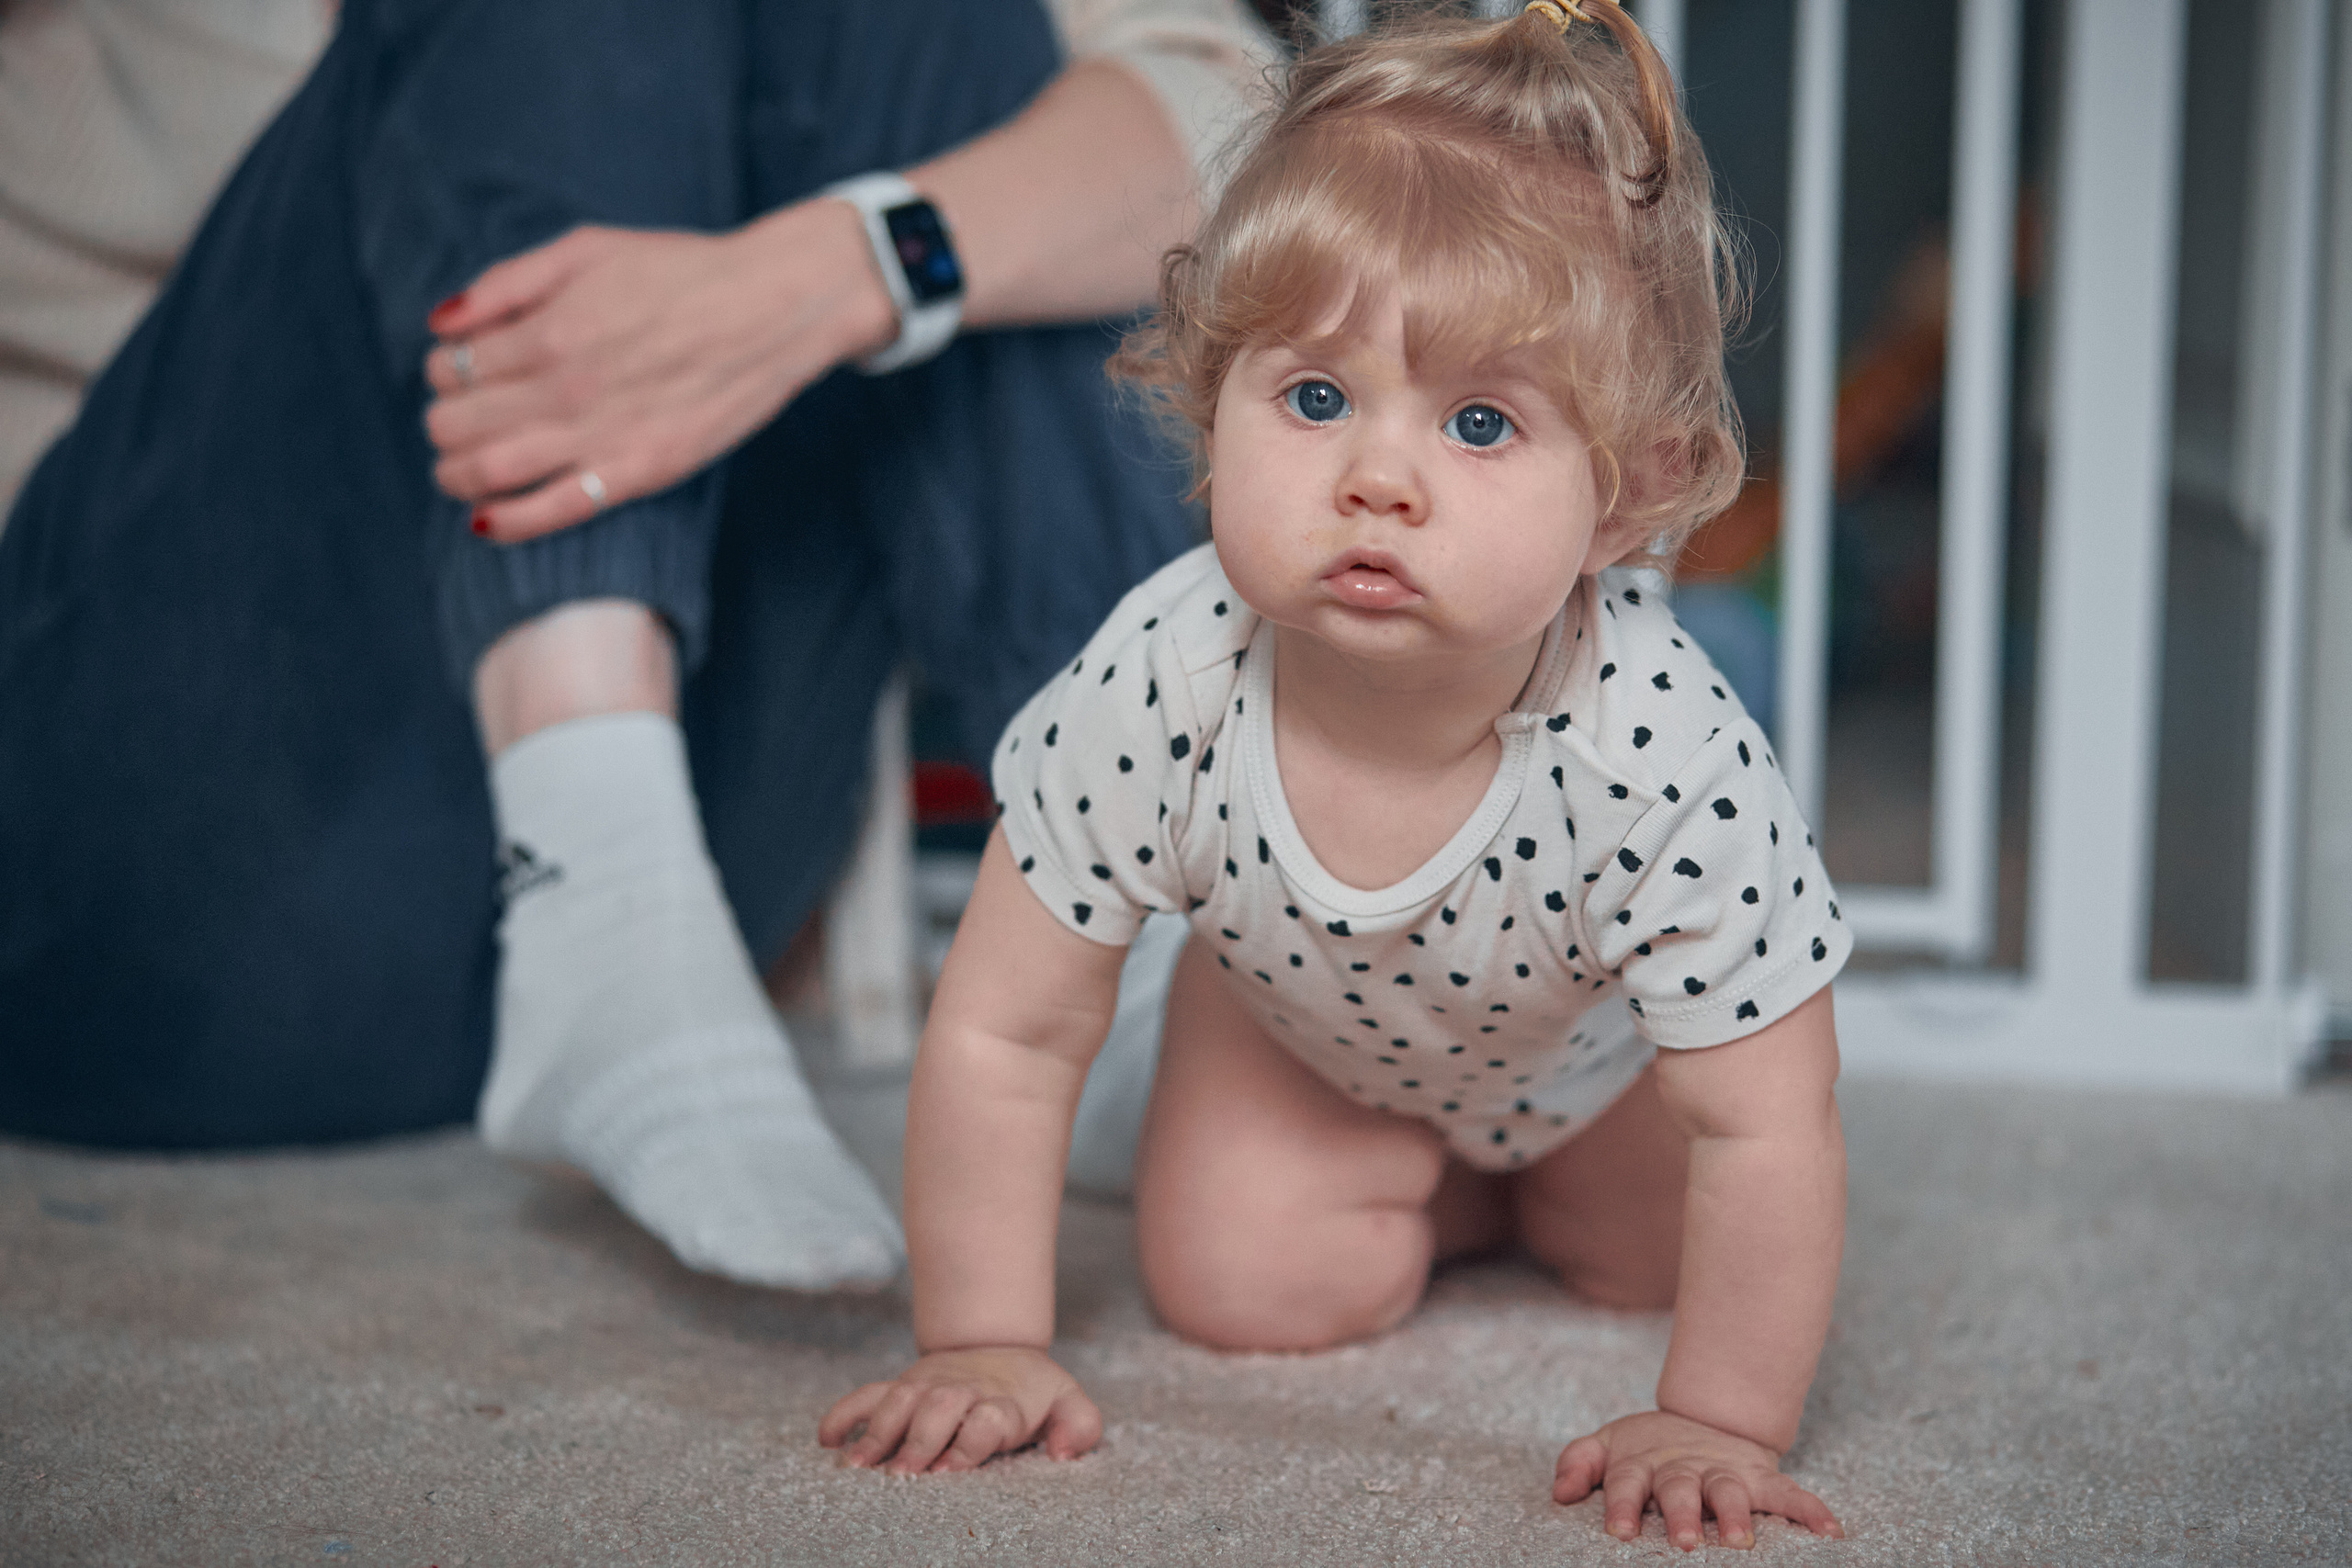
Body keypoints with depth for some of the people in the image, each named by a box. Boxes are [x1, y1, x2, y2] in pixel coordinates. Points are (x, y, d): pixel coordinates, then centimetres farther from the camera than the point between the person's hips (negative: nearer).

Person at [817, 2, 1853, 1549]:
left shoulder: (1665, 754, -45)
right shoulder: (1160, 681, -38)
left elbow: (1764, 1130, -34)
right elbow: (1005, 1033, -27)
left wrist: (1720, 1423, -32)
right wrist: (988, 1346, -26)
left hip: (1596, 1040, -1)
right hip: (1300, 1005, 1)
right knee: (1241, 1288, -7)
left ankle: (1541, 1177, 41)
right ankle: (1437, 1185, 24)